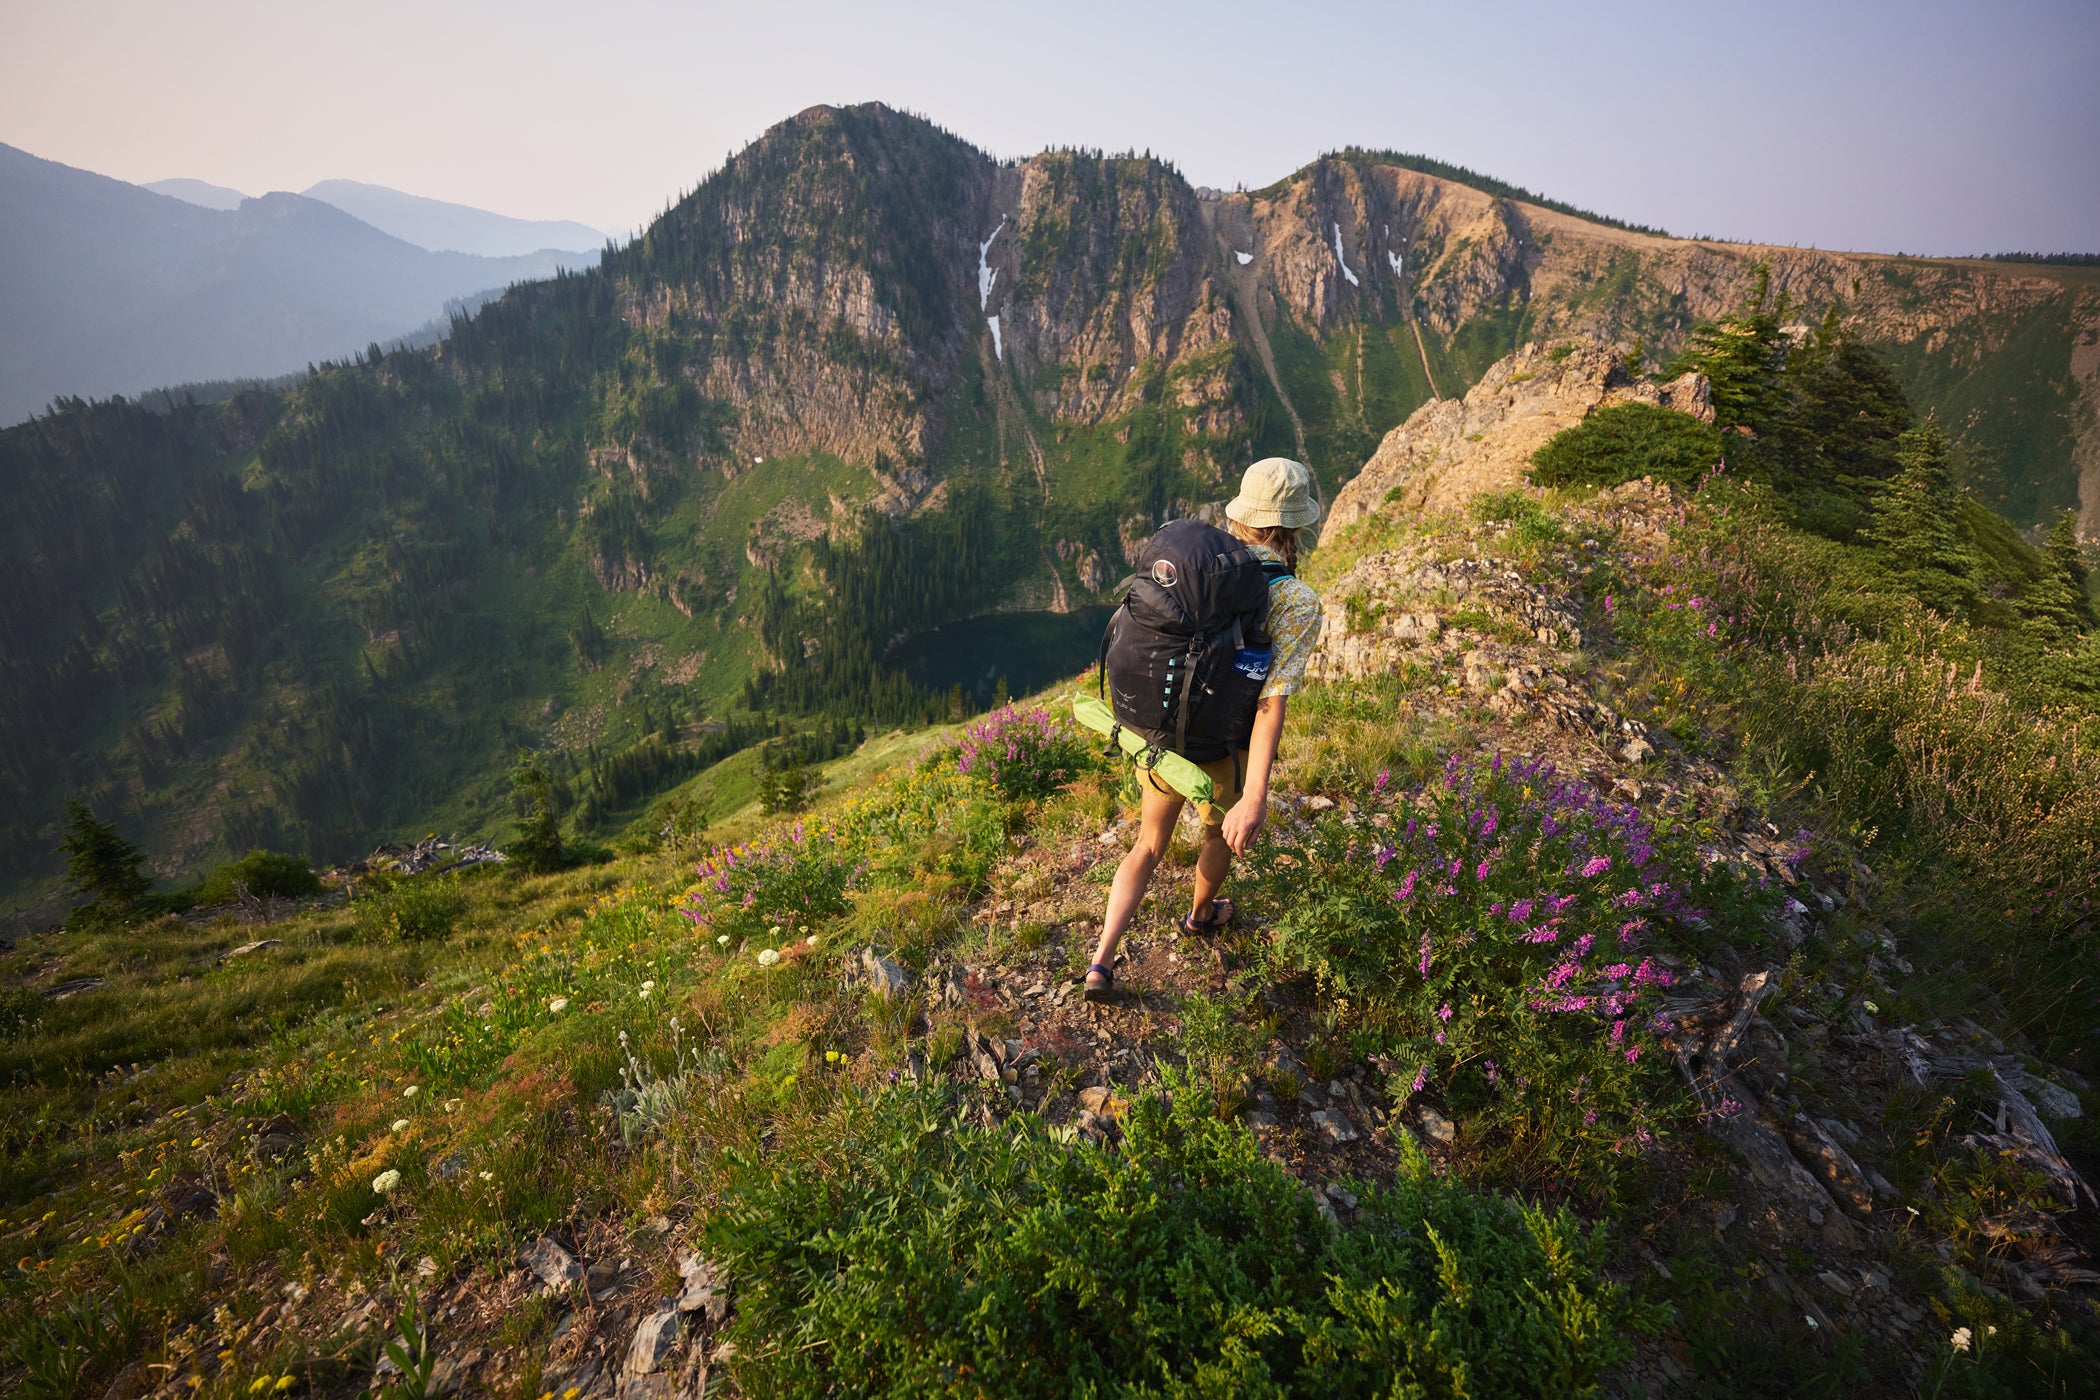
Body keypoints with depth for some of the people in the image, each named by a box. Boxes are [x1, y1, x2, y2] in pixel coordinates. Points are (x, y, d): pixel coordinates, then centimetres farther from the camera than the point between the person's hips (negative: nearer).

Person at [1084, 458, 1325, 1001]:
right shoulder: (1297, 603, -23)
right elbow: (1272, 704, -30)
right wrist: (1255, 800, -31)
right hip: (1220, 759, -4)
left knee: (1149, 847, 26)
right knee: (1222, 831, 32)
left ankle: (1101, 962, 18)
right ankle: (1201, 914, 60)